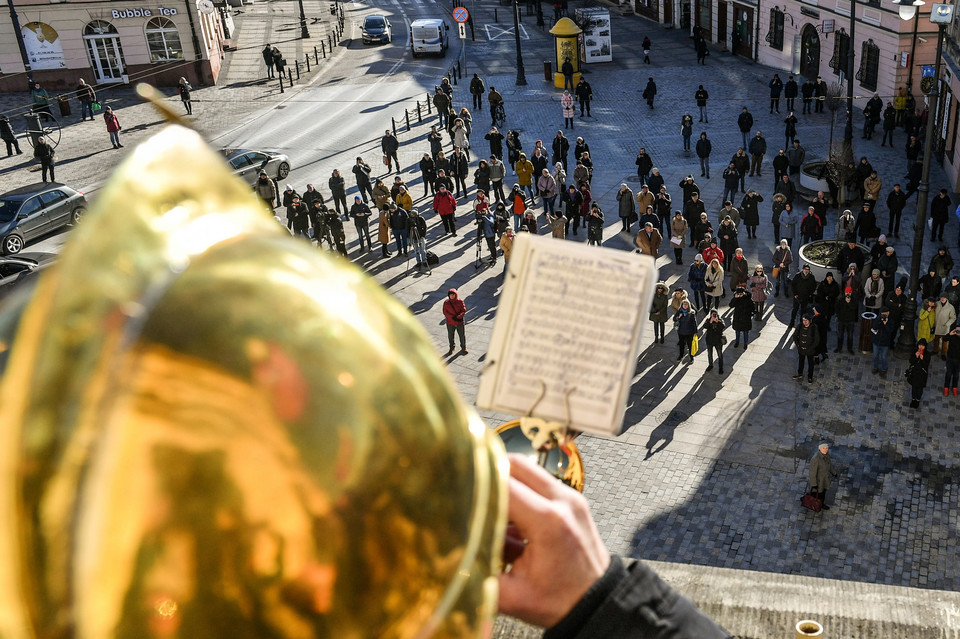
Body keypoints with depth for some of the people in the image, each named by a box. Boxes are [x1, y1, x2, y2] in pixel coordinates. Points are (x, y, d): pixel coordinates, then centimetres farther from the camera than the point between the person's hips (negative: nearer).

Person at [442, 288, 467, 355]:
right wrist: (453, 317, -19)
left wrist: (458, 317, -25)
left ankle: (463, 348, 29)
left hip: (460, 322, -1)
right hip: (450, 323, 1)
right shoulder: (446, 303, -7)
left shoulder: (460, 301, -9)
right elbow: (445, 312, -7)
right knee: (450, 336, 12)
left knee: (462, 335, 9)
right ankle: (451, 349, 32)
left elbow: (464, 311, -8)